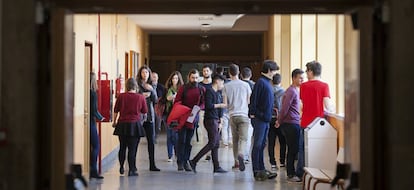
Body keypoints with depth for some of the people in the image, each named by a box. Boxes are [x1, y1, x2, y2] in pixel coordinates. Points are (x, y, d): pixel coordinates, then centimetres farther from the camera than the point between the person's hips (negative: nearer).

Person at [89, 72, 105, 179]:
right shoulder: (93, 94, -13)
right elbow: (94, 111, -15)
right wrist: (100, 118, 3)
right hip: (91, 122, -6)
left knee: (90, 146, 11)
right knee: (95, 146, 2)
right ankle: (93, 170, -1)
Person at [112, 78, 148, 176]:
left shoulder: (121, 96, -3)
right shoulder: (140, 97, -6)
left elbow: (116, 110, 6)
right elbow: (145, 111, 4)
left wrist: (114, 121, 19)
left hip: (122, 124, 2)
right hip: (135, 124, -2)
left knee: (122, 147, 16)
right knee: (132, 149, 0)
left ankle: (121, 168, 25)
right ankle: (131, 170, 0)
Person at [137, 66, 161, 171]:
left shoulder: (152, 86, 13)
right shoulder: (136, 85, -1)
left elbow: (155, 100, 4)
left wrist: (152, 90, -9)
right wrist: (141, 95, -17)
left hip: (149, 115, 4)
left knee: (151, 140, 4)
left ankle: (152, 165, 9)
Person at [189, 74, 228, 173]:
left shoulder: (217, 93, 19)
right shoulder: (209, 91, -9)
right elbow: (208, 105, -20)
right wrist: (219, 105, -12)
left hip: (215, 120, 10)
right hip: (210, 120, -10)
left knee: (216, 144, 7)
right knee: (212, 143, -12)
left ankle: (216, 167, 9)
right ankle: (194, 161, -10)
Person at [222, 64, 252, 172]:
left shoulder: (226, 86, 0)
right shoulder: (245, 85, 1)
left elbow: (225, 104, 0)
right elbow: (249, 101, 6)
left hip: (233, 115, 1)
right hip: (244, 115, -1)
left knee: (235, 139, 13)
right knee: (243, 139, -5)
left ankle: (236, 161, 16)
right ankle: (241, 155, -32)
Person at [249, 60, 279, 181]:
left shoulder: (267, 83, 16)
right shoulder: (261, 82, -12)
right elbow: (253, 99, -17)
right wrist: (253, 114, -18)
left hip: (265, 119, 9)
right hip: (259, 119, -9)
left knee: (262, 145, 12)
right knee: (258, 145, -5)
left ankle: (261, 170, 16)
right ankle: (257, 171, -3)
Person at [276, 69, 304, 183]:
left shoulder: (295, 90, 18)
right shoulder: (291, 91, -14)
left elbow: (284, 109, 22)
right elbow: (284, 108, -17)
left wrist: (279, 121, 18)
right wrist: (279, 121, -8)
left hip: (294, 124, 10)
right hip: (291, 124, -10)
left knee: (293, 150, 12)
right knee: (293, 150, -7)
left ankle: (291, 173, 17)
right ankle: (291, 175, -3)